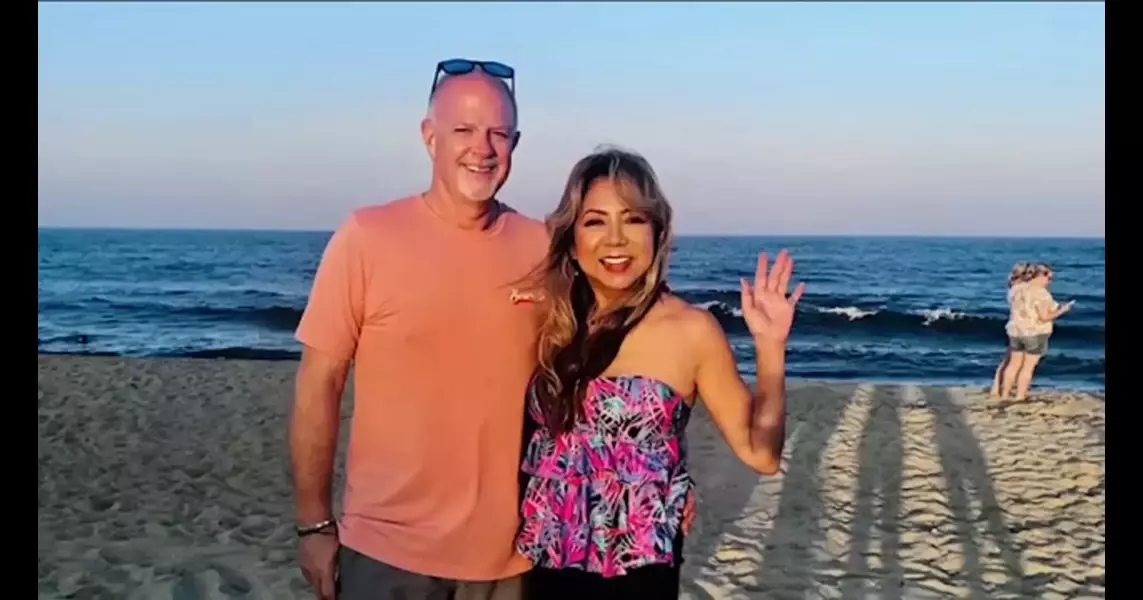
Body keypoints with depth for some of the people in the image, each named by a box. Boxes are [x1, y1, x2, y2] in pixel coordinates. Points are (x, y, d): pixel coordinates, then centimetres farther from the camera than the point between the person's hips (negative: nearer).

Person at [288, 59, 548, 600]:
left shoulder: (540, 248, -1)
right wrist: (314, 524, -5)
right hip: (388, 548, -2)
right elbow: (318, 384, -6)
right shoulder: (367, 237, -9)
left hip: (508, 551, 3)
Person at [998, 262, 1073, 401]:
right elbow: (1044, 317, -19)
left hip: (1016, 331, 7)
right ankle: (1019, 398, 5)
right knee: (1028, 367, 2)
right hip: (1035, 333, -7)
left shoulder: (1019, 289, 7)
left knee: (1014, 364, 14)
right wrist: (1061, 311, -5)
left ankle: (1004, 395, 19)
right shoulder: (1041, 293, -17)